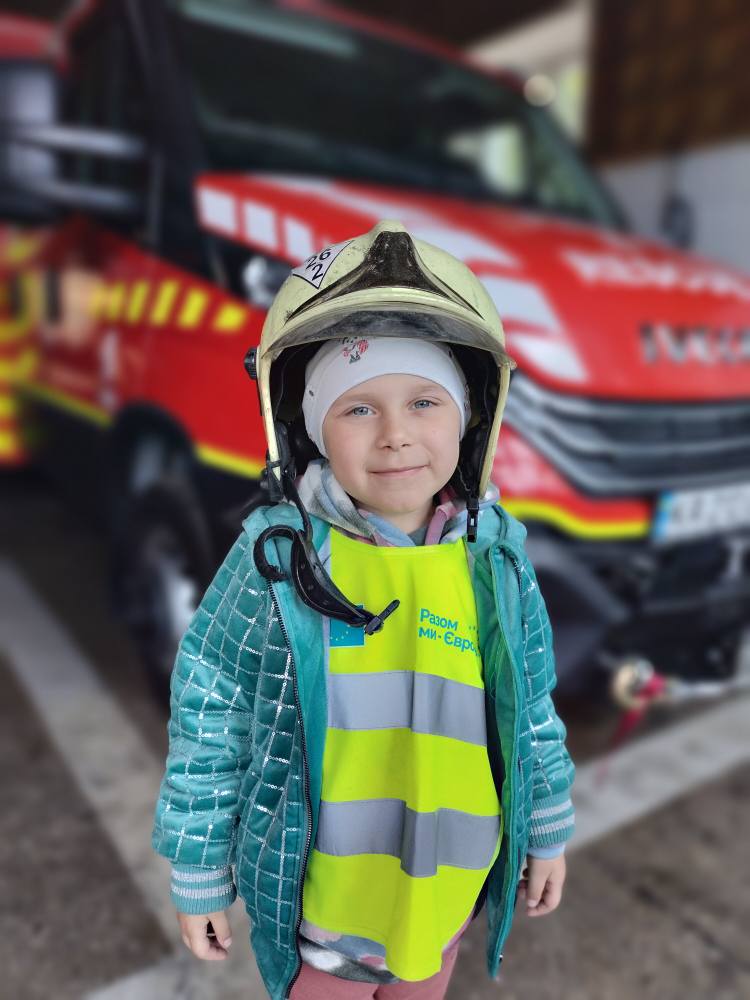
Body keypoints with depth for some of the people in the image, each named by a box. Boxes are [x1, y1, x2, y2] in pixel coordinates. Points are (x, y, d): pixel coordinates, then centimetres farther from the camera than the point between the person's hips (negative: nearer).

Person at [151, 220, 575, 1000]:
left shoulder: (496, 557, -12)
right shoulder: (277, 556, -21)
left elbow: (531, 709, 1)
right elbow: (210, 719, -11)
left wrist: (548, 830, 10)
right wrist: (199, 869, -3)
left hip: (442, 893, 3)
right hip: (314, 898, -2)